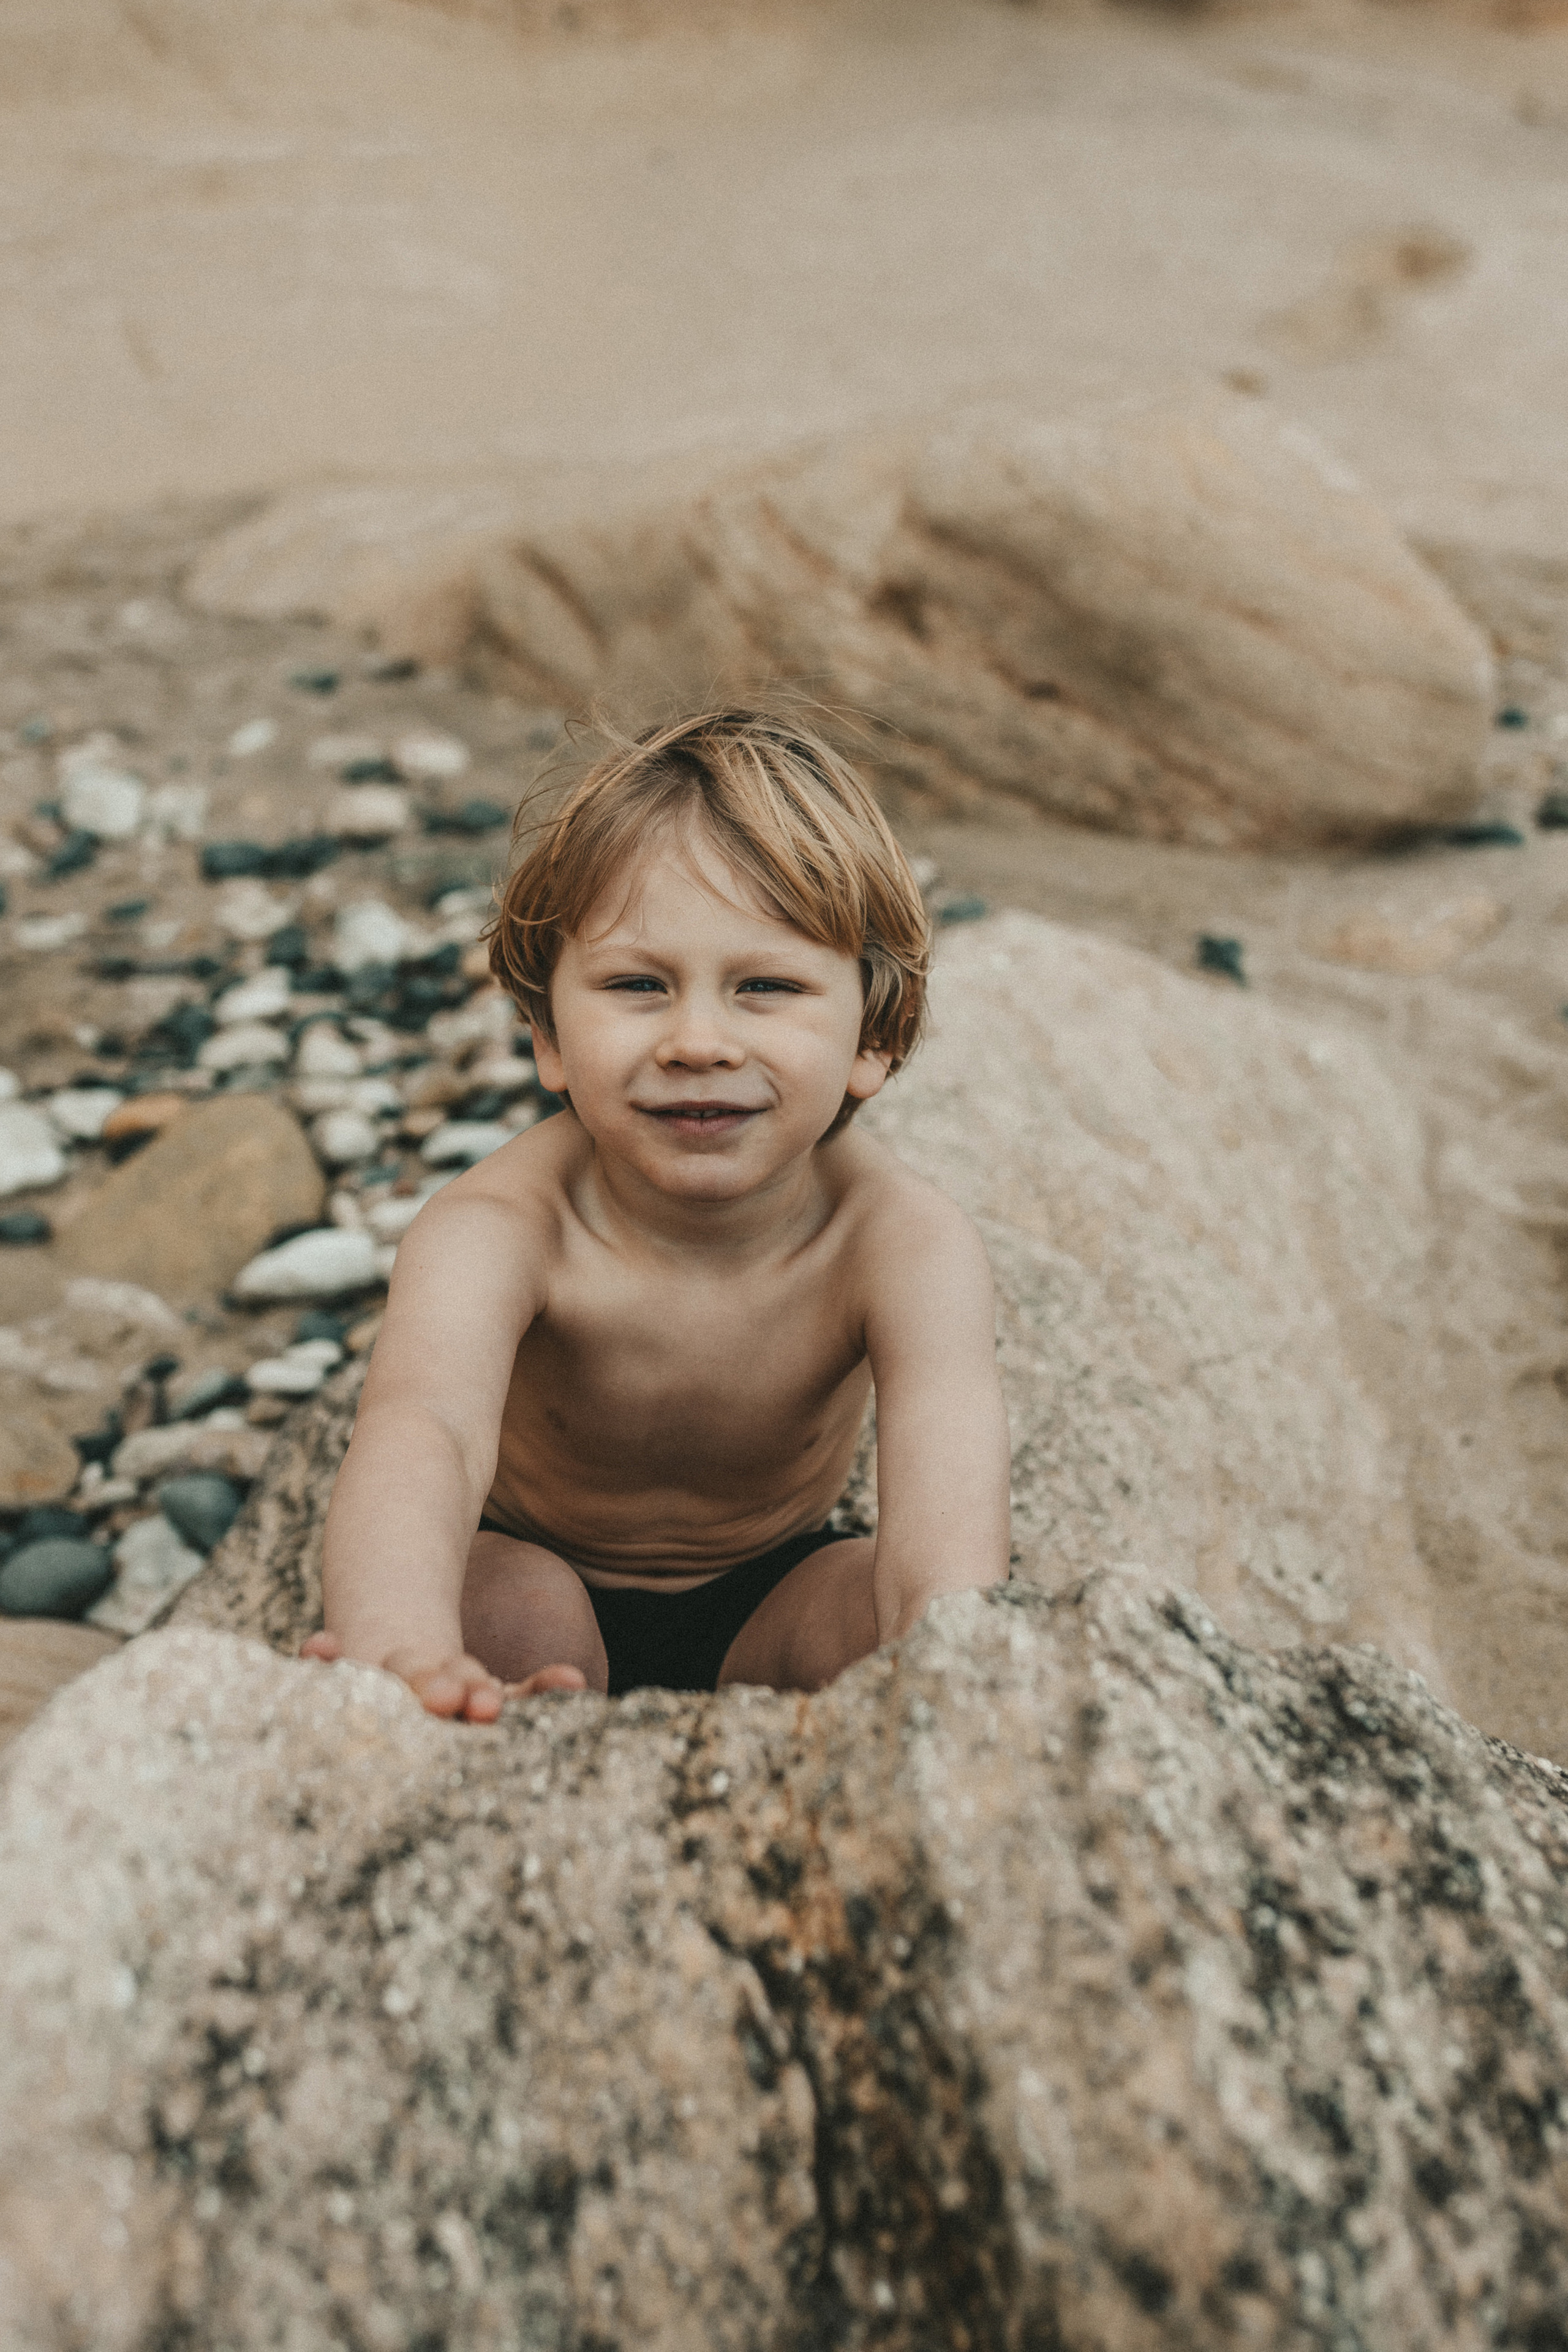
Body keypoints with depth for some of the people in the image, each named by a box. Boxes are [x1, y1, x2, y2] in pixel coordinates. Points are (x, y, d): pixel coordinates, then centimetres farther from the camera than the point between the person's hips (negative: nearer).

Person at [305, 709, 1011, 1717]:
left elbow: (951, 1485, -42)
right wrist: (406, 1653, -72)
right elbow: (420, 1428, -50)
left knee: (878, 1602, -27)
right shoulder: (499, 1230, -31)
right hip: (536, 1570, -1)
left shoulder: (905, 1242, -27)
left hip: (771, 1599, 2)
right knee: (501, 1612, -32)